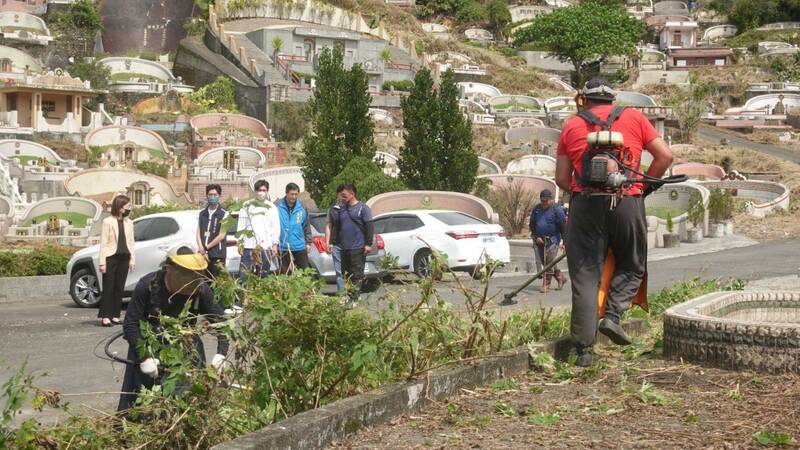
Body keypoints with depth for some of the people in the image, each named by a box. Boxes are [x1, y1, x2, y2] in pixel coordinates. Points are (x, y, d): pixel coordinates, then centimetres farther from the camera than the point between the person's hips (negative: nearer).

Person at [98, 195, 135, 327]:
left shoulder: (128, 223, 12)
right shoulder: (108, 221, -4)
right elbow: (103, 243, -6)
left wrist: (132, 259, 7)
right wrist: (102, 262, -11)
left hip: (124, 258, 5)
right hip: (111, 257, -5)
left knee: (119, 288, 6)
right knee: (108, 288, -4)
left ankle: (115, 316, 11)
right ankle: (105, 317, -3)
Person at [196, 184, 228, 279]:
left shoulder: (224, 214, 0)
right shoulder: (202, 213, 14)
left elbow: (221, 236, -6)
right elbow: (198, 234, 9)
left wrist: (206, 248, -5)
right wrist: (202, 251, -6)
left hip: (217, 256, -4)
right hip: (203, 255, 4)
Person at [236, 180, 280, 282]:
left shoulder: (271, 207, 9)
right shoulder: (247, 206, 8)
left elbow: (276, 227, 8)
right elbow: (241, 225, 9)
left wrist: (275, 244, 1)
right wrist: (240, 242, 3)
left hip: (265, 247, 1)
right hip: (248, 246, 0)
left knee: (262, 277, 2)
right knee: (244, 276, -5)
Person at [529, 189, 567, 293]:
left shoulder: (557, 209, -7)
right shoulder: (537, 209, 9)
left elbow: (563, 226, -7)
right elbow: (532, 224, 13)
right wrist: (536, 237, -1)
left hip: (552, 240, -6)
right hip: (540, 240, 6)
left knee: (549, 262, -10)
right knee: (544, 262, 11)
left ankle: (546, 284, -6)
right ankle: (561, 278, 26)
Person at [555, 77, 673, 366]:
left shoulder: (572, 126, 13)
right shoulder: (633, 118, 12)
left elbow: (562, 179, 9)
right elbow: (665, 156, 7)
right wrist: (645, 186, 17)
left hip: (585, 203, 1)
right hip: (627, 203, 0)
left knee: (585, 275, 3)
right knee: (631, 266, 19)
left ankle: (584, 347, -1)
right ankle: (613, 316, -2)